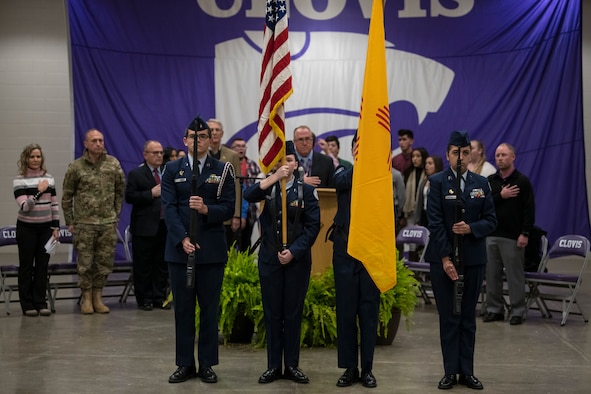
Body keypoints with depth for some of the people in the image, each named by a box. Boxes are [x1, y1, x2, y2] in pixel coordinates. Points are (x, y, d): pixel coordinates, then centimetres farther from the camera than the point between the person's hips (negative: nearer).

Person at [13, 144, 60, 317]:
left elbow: (54, 205, 9)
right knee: (26, 266, 4)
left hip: (45, 228, 3)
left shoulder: (49, 179, 5)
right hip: (27, 228, -3)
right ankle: (27, 304, 10)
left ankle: (40, 303, 13)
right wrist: (39, 191, -23)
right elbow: (24, 207, -15)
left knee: (42, 266, 6)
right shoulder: (19, 181, -7)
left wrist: (56, 227, 6)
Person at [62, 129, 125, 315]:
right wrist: (70, 222, 4)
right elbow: (67, 196, 5)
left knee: (105, 262, 5)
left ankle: (97, 297, 18)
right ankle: (86, 298, 15)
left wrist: (116, 214, 10)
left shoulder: (113, 164, 4)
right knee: (85, 263, 2)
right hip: (84, 224, -2)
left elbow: (120, 191, 13)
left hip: (108, 223, 2)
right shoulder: (76, 167, -1)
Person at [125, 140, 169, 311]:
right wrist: (151, 193, -17)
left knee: (162, 264, 9)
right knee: (143, 265, 1)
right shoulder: (136, 174, -2)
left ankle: (160, 297, 17)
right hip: (145, 227, -4)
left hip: (164, 226, 5)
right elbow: (129, 196, -12)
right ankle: (144, 299, 10)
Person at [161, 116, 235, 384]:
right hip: (179, 248, 1)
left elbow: (228, 209, -2)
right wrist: (183, 239, -16)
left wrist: (206, 209, -22)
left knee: (210, 308, 4)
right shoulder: (172, 170, 6)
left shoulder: (222, 170, 4)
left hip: (212, 249, -1)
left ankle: (207, 364, 13)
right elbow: (169, 208, -3)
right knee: (183, 308, 6)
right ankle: (185, 364, 14)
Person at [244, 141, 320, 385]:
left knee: (293, 313, 4)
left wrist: (293, 251, -13)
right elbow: (248, 196, -18)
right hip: (270, 258, 1)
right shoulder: (267, 187, 4)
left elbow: (313, 226, -3)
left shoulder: (306, 191, 1)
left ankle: (292, 366, 12)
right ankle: (273, 366, 11)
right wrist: (275, 177, -28)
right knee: (272, 313, 5)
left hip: (298, 259, -1)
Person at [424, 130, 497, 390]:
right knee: (448, 316, 2)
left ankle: (467, 371, 11)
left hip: (473, 258, 3)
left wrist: (471, 228, -14)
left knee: (468, 317, 6)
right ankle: (450, 371, 7)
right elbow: (435, 222, -8)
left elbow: (491, 220, 6)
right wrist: (445, 258, -14)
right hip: (443, 257, -3)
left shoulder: (481, 183, 8)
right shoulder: (438, 182, -2)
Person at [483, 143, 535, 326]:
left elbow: (529, 209, -5)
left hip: (513, 237, -4)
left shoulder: (522, 181, 0)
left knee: (515, 275, -1)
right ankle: (494, 309, 15)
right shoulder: (490, 181, 11)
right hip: (491, 235, 4)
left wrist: (525, 233, -12)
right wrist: (500, 196, -10)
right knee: (492, 274, 6)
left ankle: (517, 311, 7)